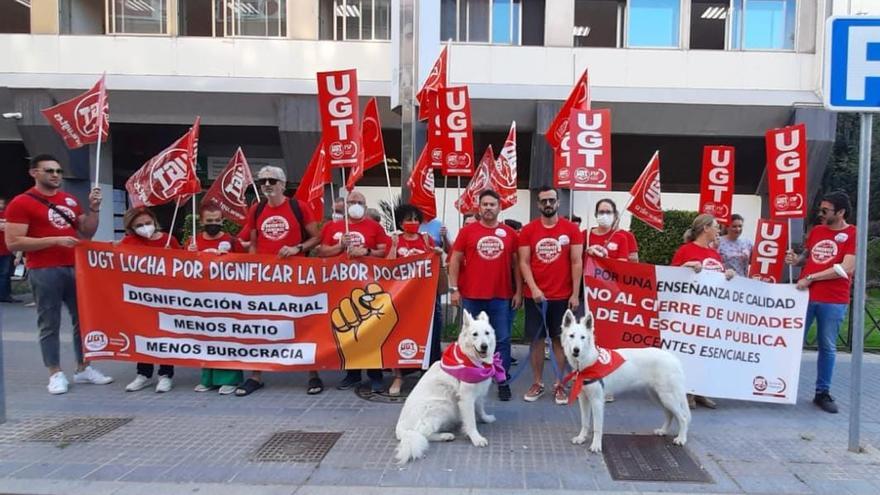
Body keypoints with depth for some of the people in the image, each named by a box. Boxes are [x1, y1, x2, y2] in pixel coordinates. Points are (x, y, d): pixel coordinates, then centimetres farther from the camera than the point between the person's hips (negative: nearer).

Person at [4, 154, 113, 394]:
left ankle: (84, 368, 20)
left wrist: (93, 209, 0)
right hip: (44, 272, -6)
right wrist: (55, 240, -17)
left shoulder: (70, 200, 12)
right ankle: (56, 374, 10)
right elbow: (13, 243, -10)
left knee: (83, 319, 9)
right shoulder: (21, 203, -5)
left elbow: (87, 233, 15)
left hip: (76, 268, 6)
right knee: (49, 324, 1)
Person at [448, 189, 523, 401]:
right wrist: (454, 289, -4)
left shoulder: (509, 233, 4)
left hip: (502, 297, 1)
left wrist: (518, 291, 5)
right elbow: (455, 260, 2)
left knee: (502, 340, 6)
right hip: (471, 296, 0)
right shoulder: (467, 231, 1)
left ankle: (503, 381, 16)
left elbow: (516, 264, 9)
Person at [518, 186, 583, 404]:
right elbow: (524, 262, -1)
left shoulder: (571, 229, -1)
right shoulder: (528, 230, 1)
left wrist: (575, 294, -6)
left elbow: (577, 263, -2)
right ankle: (537, 383, 19)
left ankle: (559, 385, 17)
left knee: (560, 339, 7)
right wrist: (533, 288, -13)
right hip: (535, 295, 1)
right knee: (536, 339, 7)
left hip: (563, 296, -1)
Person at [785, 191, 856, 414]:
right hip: (805, 296, 4)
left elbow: (846, 269, -14)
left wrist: (810, 278, -14)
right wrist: (795, 260, -2)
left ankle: (822, 393, 16)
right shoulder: (816, 230, 10)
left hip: (833, 301, -4)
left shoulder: (853, 234, -5)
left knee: (828, 347, 6)